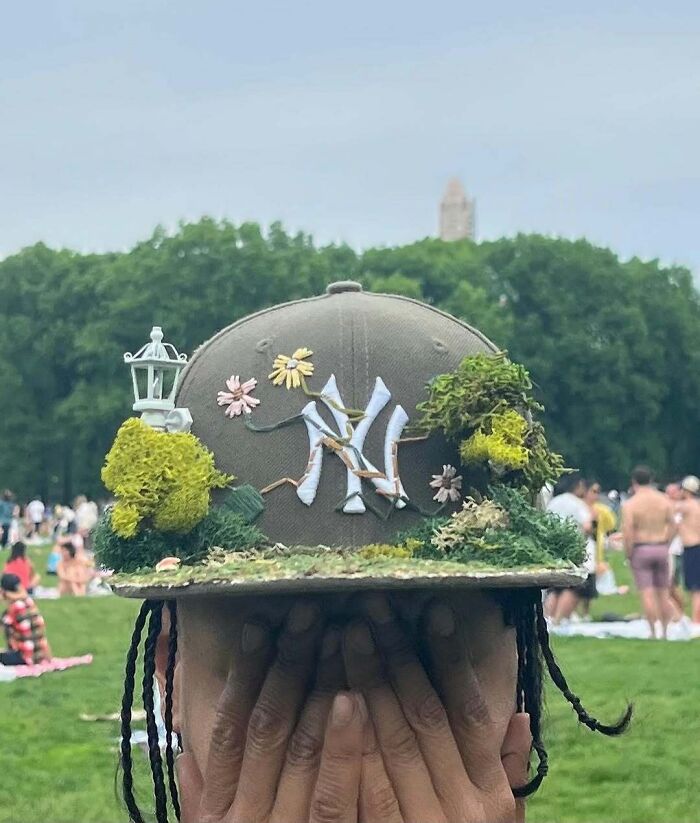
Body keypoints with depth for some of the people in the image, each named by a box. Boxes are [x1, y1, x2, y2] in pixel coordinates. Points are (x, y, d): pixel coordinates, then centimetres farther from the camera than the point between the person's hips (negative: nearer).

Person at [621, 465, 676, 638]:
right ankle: (665, 631, 14)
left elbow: (628, 533, -15)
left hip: (641, 549, -4)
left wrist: (628, 553, -5)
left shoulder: (630, 504, -10)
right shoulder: (664, 500, 2)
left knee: (647, 593, -3)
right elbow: (673, 525, 2)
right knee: (663, 593, 12)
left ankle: (653, 632, -7)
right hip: (661, 548, 4)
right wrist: (665, 544, 10)